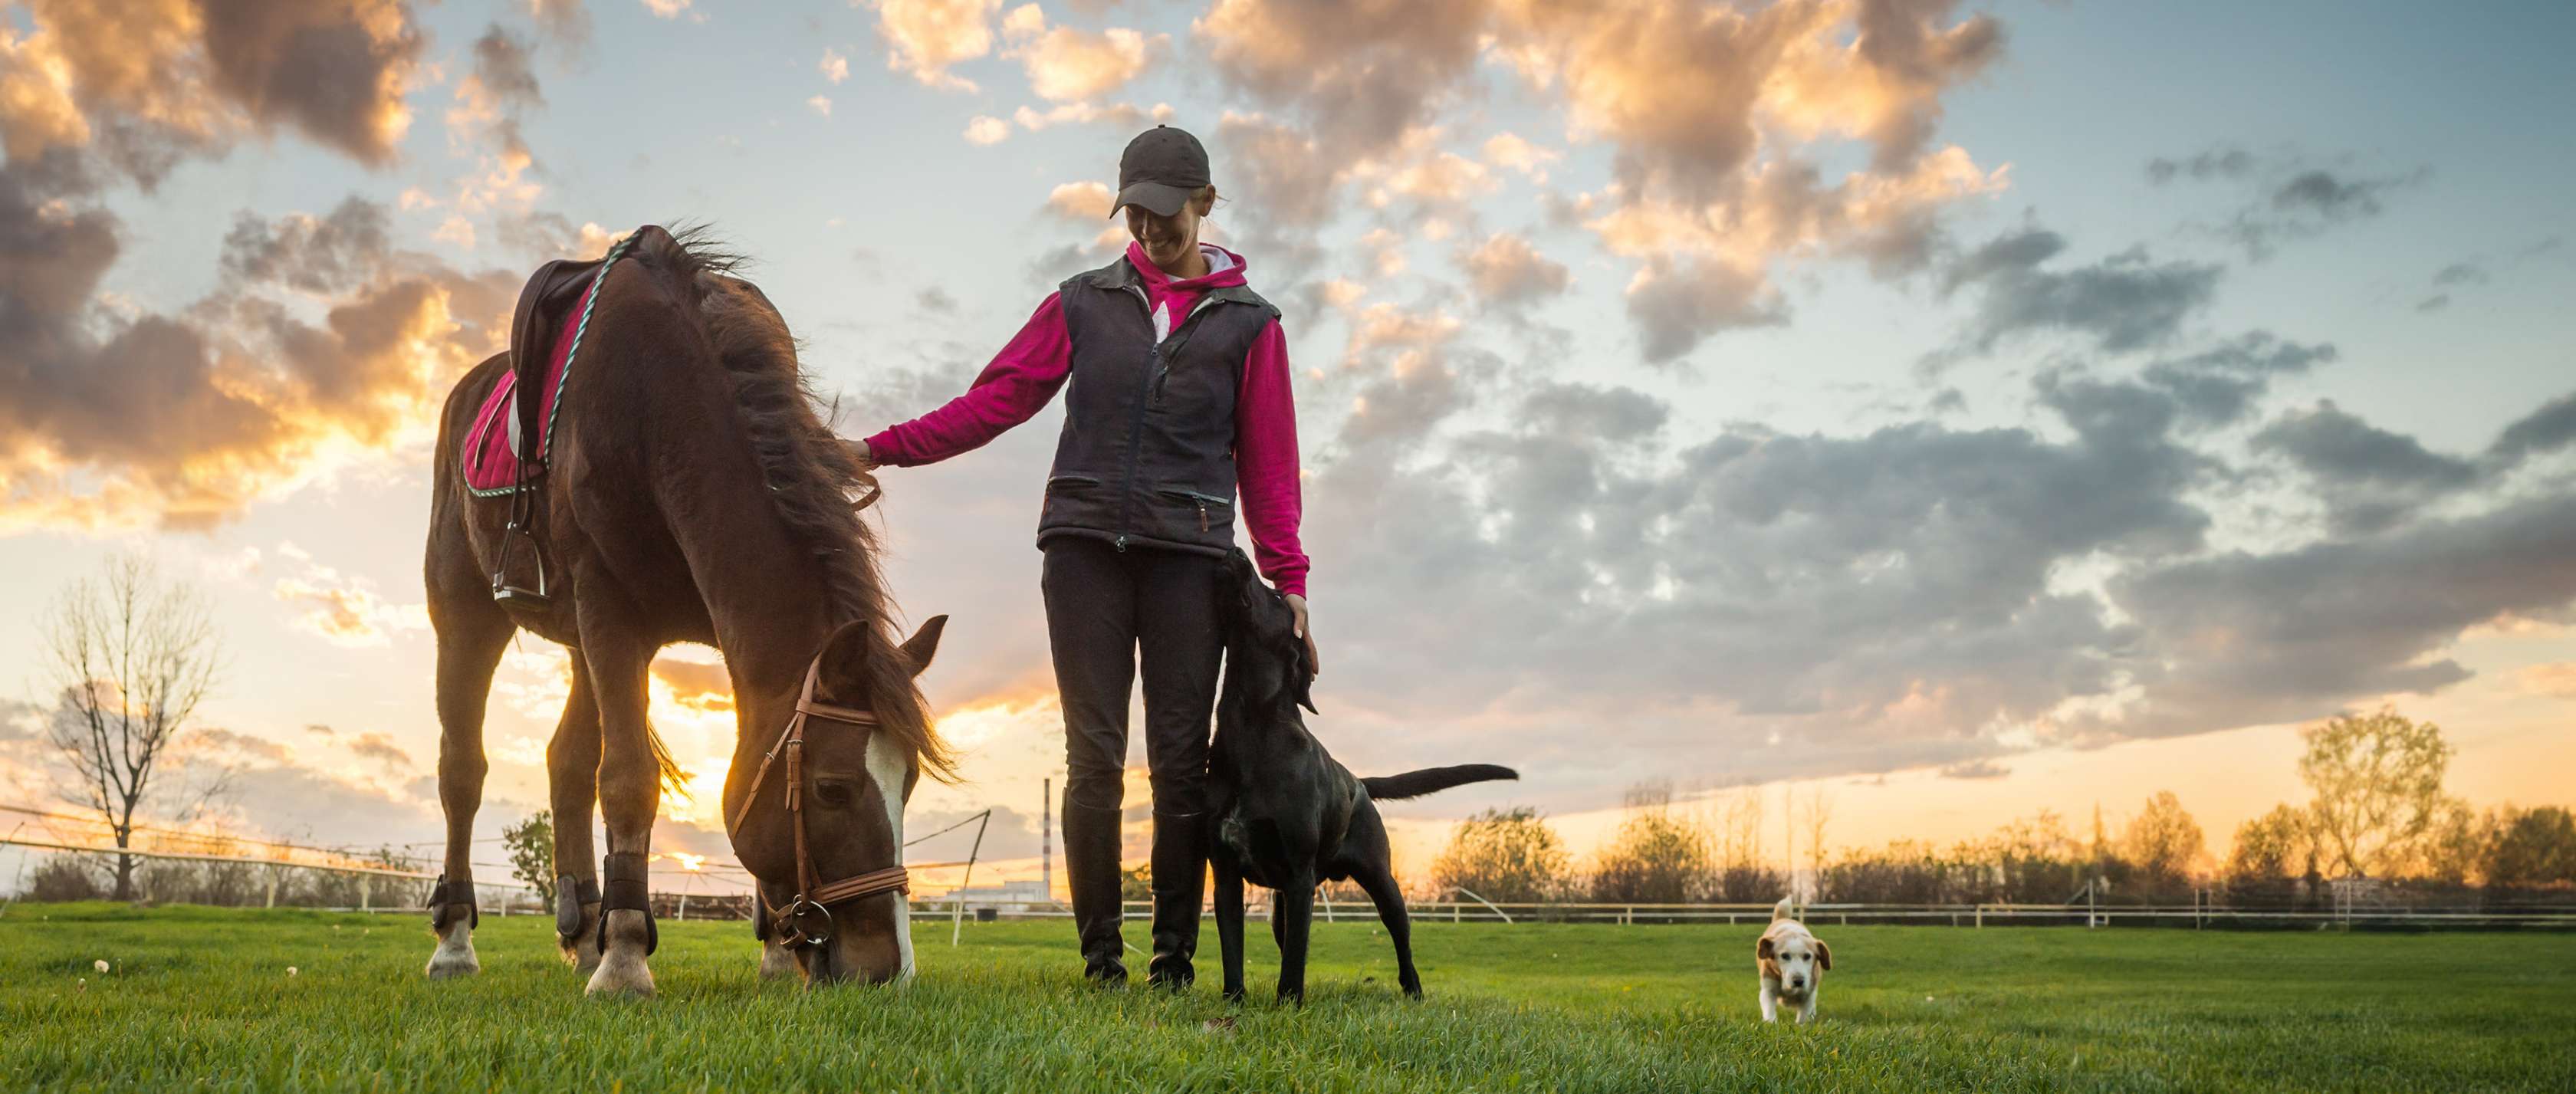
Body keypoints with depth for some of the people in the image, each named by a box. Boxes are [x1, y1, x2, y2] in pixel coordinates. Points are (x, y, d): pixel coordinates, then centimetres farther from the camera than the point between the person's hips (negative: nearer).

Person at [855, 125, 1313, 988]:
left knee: (1181, 760, -1)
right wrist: (883, 448, -3)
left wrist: (1287, 580, 0)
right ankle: (1100, 956, 5)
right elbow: (997, 399, 7)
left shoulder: (1247, 321, 10)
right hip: (1086, 544, 1)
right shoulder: (1085, 302, 12)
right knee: (1093, 754, -2)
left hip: (1188, 557, -1)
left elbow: (1268, 463, 8)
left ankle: (1174, 959, 8)